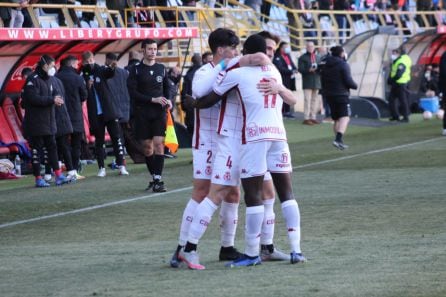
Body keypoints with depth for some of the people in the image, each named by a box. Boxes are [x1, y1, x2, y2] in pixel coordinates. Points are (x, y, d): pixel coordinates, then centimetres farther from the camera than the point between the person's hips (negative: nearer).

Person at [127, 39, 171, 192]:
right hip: (142, 113, -1)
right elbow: (132, 92, -8)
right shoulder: (135, 70, -2)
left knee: (158, 143, -10)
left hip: (159, 112, 1)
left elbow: (167, 87, 19)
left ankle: (158, 180, -12)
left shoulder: (161, 68, 7)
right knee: (147, 146, 6)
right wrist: (153, 99, -15)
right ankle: (154, 177, 20)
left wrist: (168, 100, -1)